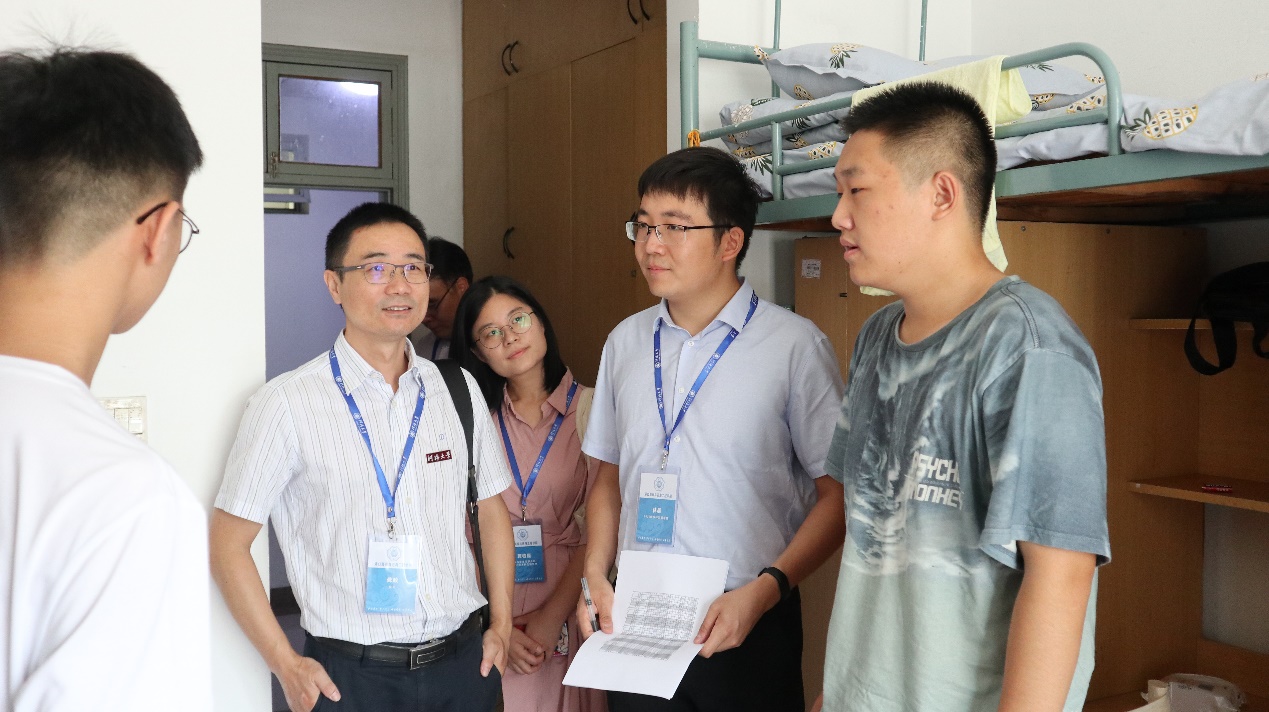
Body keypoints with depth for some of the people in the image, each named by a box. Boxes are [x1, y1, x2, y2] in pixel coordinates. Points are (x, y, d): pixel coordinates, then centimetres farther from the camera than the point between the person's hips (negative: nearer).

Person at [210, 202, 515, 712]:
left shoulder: (459, 391, 3)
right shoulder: (288, 403, -11)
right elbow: (227, 543, -7)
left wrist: (500, 625, 5)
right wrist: (288, 667, -8)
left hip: (464, 663, 4)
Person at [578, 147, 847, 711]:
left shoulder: (795, 345, -10)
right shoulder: (625, 342, 7)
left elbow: (838, 494, -9)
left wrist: (763, 591, -17)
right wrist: (595, 575, 2)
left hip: (748, 629, -4)